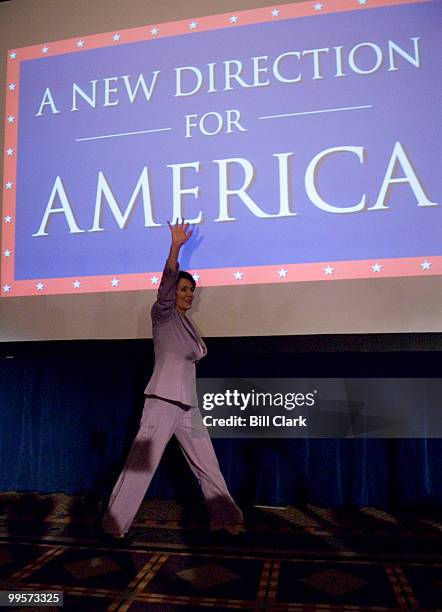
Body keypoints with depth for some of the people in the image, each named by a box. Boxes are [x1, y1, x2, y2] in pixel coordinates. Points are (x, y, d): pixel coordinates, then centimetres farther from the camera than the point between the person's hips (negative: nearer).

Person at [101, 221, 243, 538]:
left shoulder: (188, 324, 16)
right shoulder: (163, 315, -4)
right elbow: (165, 284, -23)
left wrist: (196, 354, 7)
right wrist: (176, 246, -32)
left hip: (188, 405, 7)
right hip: (162, 402, -7)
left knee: (208, 465, 12)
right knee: (141, 464, -6)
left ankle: (226, 517, 24)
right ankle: (115, 523, 8)